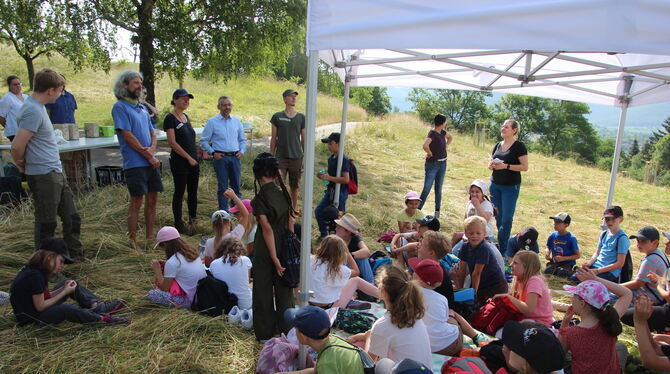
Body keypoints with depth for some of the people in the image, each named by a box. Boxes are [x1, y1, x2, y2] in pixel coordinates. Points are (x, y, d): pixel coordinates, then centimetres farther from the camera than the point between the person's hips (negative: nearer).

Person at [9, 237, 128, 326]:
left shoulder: (39, 271, 3)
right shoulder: (35, 276, -25)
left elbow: (46, 296, 6)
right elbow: (40, 306, -23)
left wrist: (63, 288, -9)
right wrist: (65, 292, -16)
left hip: (40, 308, 10)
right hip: (31, 317, -10)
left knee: (68, 282, 9)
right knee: (65, 308, -34)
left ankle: (96, 305, 1)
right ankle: (101, 318, -18)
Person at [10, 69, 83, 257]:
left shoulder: (38, 106, 11)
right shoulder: (34, 111, -19)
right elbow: (17, 146, -23)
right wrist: (22, 165, -5)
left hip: (56, 173, 9)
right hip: (43, 176, -9)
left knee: (72, 217, 16)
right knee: (46, 224, 3)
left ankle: (75, 255, 29)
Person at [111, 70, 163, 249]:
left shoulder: (141, 108, 18)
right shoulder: (120, 107, -6)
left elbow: (153, 133, 16)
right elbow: (128, 136, -13)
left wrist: (152, 148, -6)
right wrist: (148, 156, -11)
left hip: (151, 162, 7)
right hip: (135, 163, -7)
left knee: (152, 200, 10)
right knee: (137, 202, -5)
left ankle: (150, 237, 20)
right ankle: (133, 241, 5)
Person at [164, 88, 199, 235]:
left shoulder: (186, 117, 14)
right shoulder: (170, 118, -10)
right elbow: (172, 142, -16)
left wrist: (196, 159, 15)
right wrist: (189, 158, -15)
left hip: (192, 161, 8)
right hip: (179, 162, -8)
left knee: (193, 192, 12)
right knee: (179, 192, 2)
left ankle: (193, 222, 23)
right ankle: (179, 224, 14)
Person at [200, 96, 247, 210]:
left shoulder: (236, 121, 10)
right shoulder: (212, 122, 0)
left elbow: (242, 139, 19)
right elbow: (203, 141, 2)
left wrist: (242, 151, 4)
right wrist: (213, 153, -7)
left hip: (235, 157, 3)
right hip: (221, 157, -3)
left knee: (236, 185, 9)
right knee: (222, 186, 2)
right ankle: (223, 212, 10)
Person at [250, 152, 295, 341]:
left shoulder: (260, 198, -17)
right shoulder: (283, 192, -1)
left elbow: (267, 229, -19)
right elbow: (290, 222, 2)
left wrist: (274, 258, -16)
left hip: (266, 248, -5)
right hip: (285, 246, 5)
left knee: (264, 291, 12)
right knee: (284, 289, 18)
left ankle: (265, 332, 25)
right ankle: (286, 329, 30)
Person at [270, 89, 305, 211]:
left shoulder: (301, 117, 6)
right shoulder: (277, 116, 3)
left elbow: (304, 139, 9)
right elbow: (273, 138, 6)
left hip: (296, 157, 2)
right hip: (280, 157, -1)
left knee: (295, 187, 9)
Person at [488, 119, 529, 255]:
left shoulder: (519, 146, -8)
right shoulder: (498, 145, 10)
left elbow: (525, 167, -12)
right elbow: (491, 163, 19)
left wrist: (506, 166, -20)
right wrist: (492, 165, -4)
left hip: (511, 186, -6)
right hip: (495, 184, 6)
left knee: (507, 219, -5)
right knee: (498, 217, 12)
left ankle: (502, 249, 2)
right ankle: (501, 243, 25)